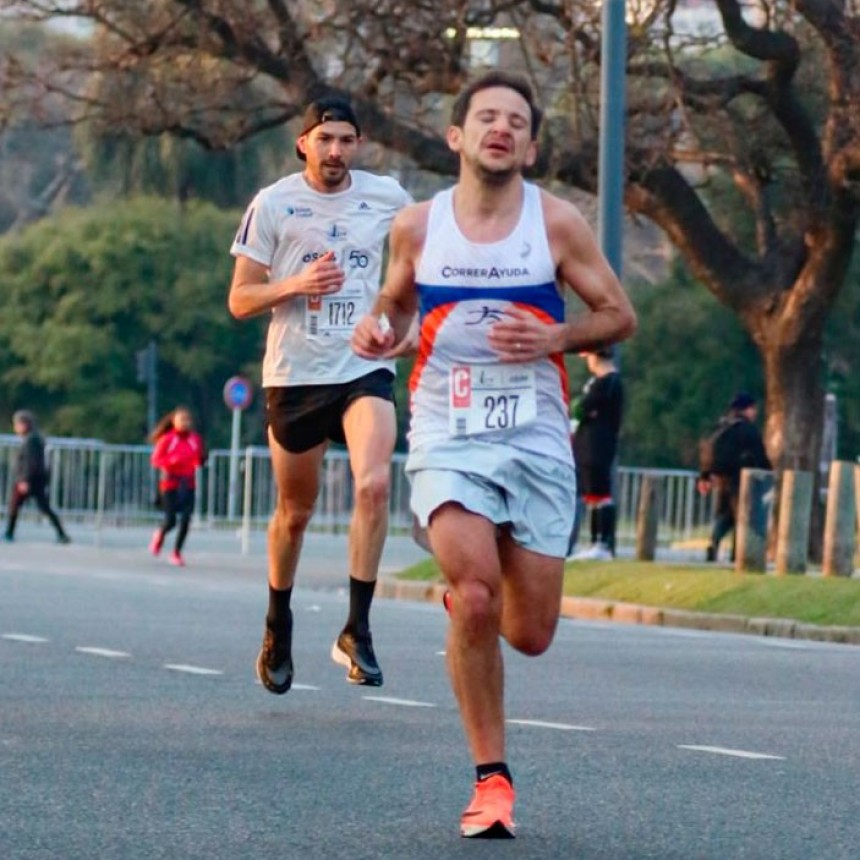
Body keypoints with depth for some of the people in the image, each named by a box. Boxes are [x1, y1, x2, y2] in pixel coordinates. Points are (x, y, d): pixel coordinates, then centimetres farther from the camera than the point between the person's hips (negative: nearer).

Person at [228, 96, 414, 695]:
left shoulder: (387, 198, 2)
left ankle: (357, 630, -19)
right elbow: (240, 301, -1)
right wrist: (296, 284, -18)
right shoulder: (274, 204, -3)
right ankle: (278, 630, 35)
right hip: (295, 374, 0)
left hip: (365, 370, 0)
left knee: (374, 485, -24)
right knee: (295, 512, 11)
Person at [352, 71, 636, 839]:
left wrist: (555, 338, -13)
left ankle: (469, 600, 40)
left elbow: (620, 316, 5)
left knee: (531, 632, 1)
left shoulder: (557, 223, -1)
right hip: (448, 436, -1)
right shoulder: (418, 226, 2)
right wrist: (379, 331, -4)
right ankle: (492, 776, -8)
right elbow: (396, 301, 19)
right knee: (475, 596, -22)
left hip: (536, 439, 1)